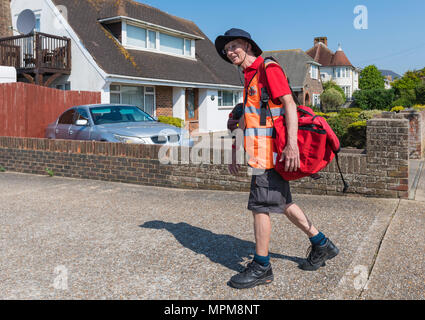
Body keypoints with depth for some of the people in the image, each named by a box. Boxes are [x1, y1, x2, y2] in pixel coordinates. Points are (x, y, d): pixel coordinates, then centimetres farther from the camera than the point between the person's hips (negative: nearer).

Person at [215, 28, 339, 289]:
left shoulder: (269, 68, -8)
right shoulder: (249, 77, 21)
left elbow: (290, 105, -18)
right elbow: (246, 119, 23)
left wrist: (292, 144, -28)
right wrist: (236, 152, 20)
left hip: (271, 151, -10)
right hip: (260, 151, 10)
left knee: (260, 206, -5)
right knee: (284, 203, 15)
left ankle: (261, 268, 7)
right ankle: (322, 245, 28)